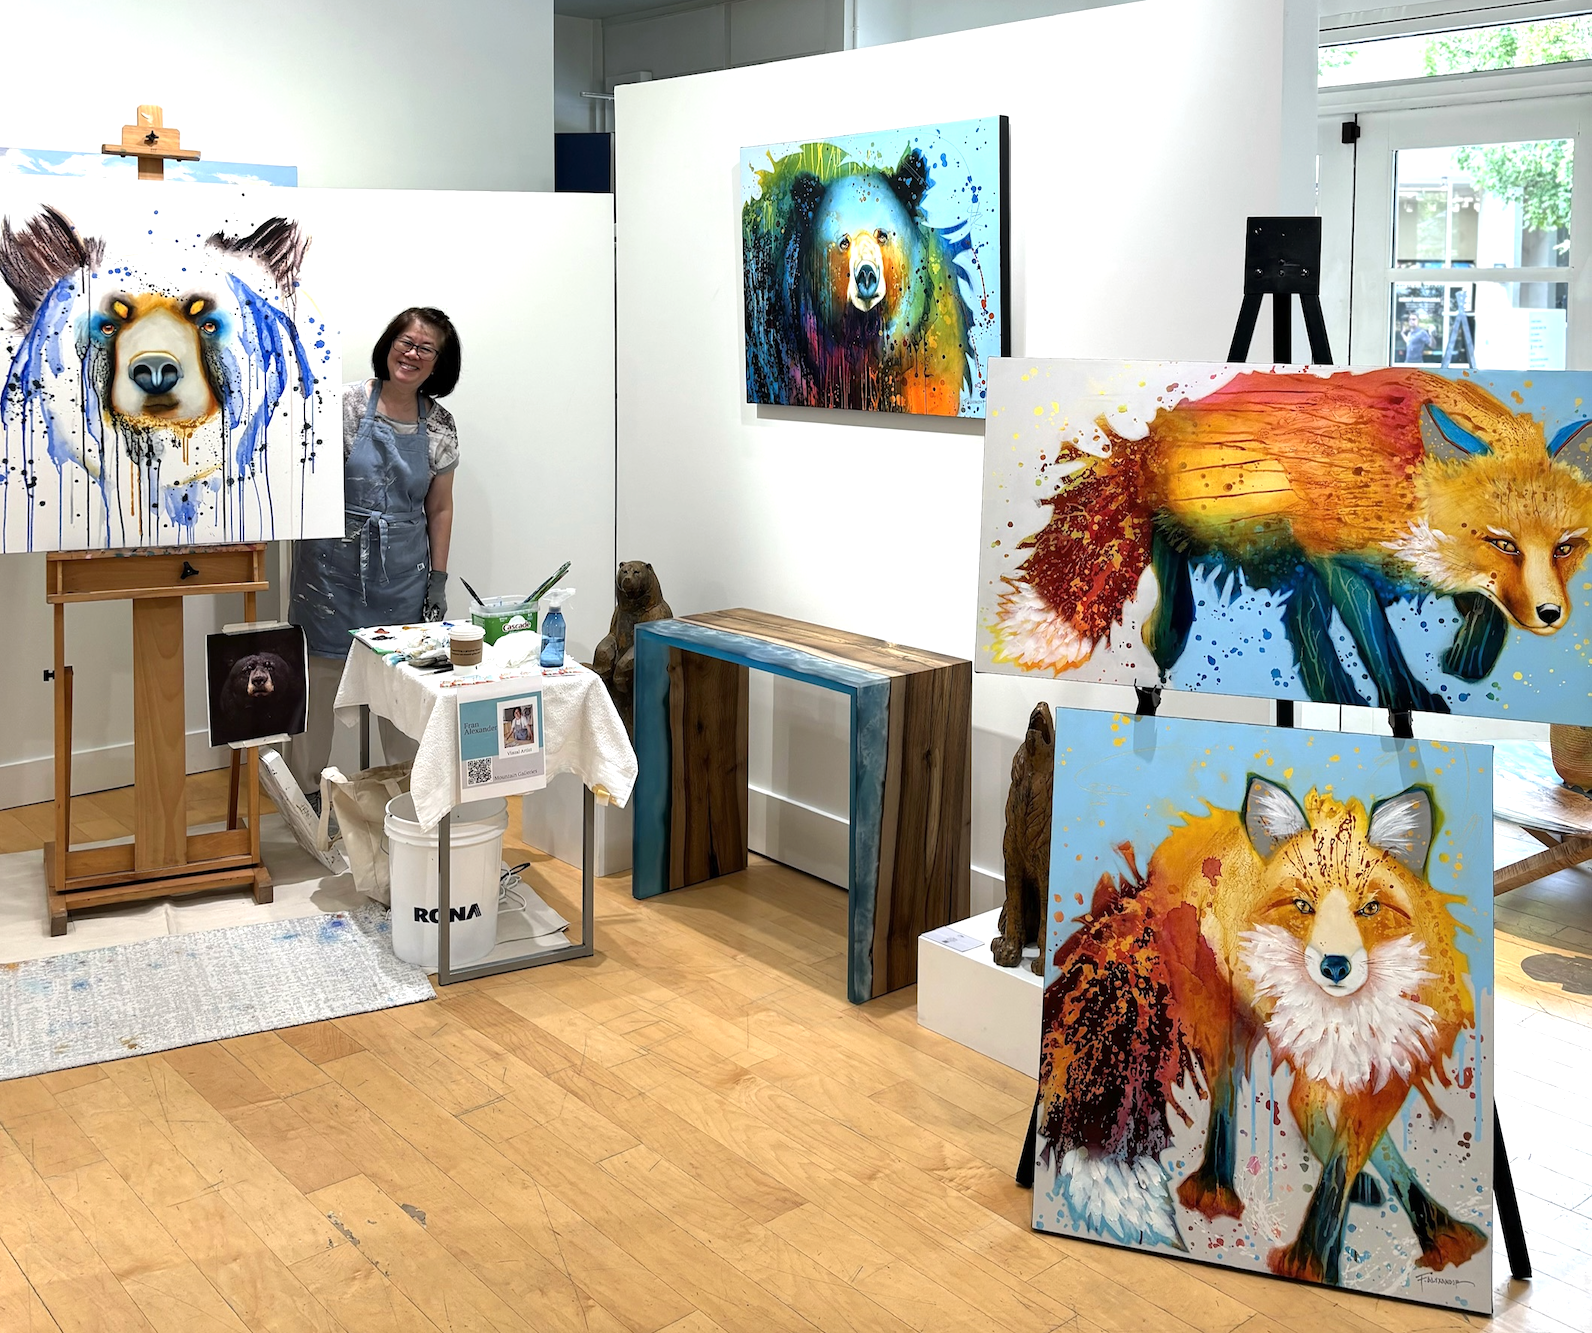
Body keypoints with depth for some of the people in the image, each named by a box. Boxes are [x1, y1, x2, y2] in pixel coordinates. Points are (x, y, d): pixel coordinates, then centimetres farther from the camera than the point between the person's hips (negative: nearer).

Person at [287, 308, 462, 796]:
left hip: (403, 571, 3)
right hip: (335, 563, -3)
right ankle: (305, 787, 18)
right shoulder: (345, 402, -6)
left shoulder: (440, 426, 4)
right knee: (320, 673, 3)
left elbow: (439, 509, 10)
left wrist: (438, 579, 8)